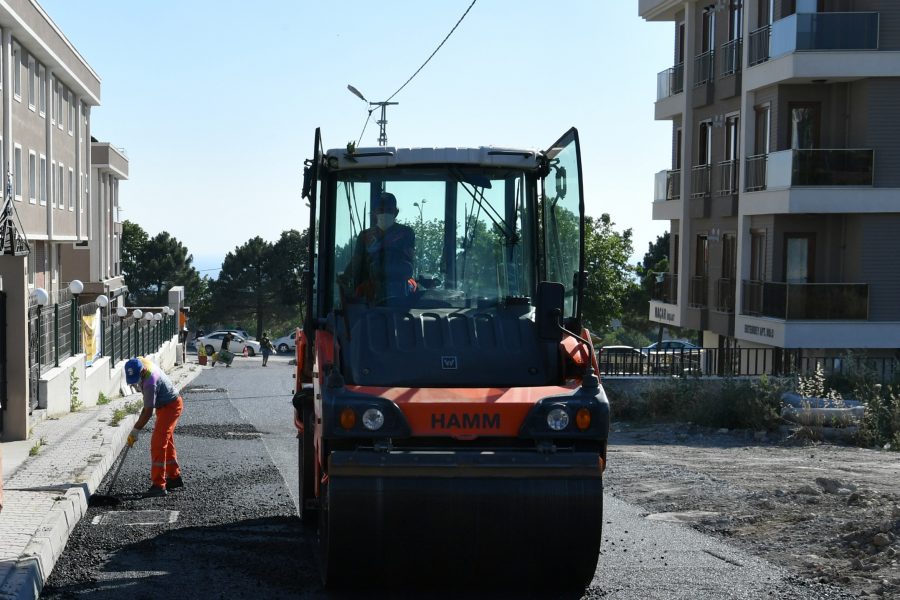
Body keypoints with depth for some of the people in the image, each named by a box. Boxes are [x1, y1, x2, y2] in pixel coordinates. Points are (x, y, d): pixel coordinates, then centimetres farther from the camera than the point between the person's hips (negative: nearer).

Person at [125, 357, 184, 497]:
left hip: (170, 407, -10)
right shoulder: (141, 362, -9)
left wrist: (135, 431, -27)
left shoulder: (150, 382, -34)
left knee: (158, 443, -16)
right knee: (166, 442, 19)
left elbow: (148, 411, -31)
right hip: (165, 404, 10)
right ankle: (174, 477, 33)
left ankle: (158, 485, -18)